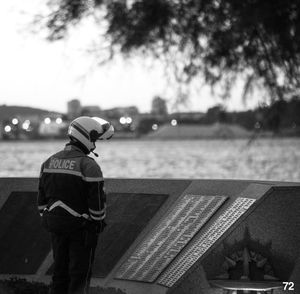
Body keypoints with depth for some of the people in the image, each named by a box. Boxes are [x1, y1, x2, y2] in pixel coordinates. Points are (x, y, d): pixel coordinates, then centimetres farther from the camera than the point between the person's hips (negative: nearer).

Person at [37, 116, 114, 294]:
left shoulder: (50, 162, 4)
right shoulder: (88, 166, -17)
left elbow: (42, 197, 9)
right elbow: (98, 200, -16)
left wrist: (47, 220, 17)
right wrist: (99, 223, -3)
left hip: (57, 226, 6)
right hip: (82, 228, -6)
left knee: (60, 271, 15)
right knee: (80, 274, 2)